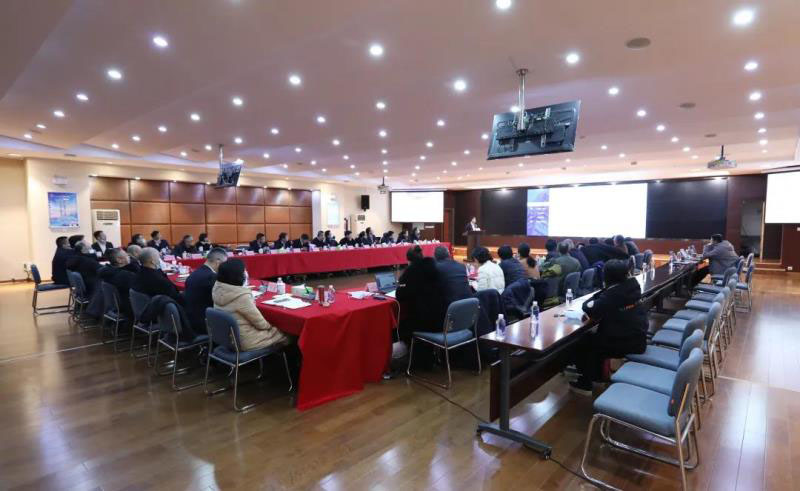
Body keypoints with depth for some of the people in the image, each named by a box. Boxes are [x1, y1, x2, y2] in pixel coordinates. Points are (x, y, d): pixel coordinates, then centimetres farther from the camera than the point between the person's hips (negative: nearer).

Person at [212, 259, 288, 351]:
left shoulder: (217, 289, -6)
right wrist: (269, 326, 0)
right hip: (244, 342, -8)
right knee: (284, 334, 8)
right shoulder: (241, 296, -30)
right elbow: (260, 323, -16)